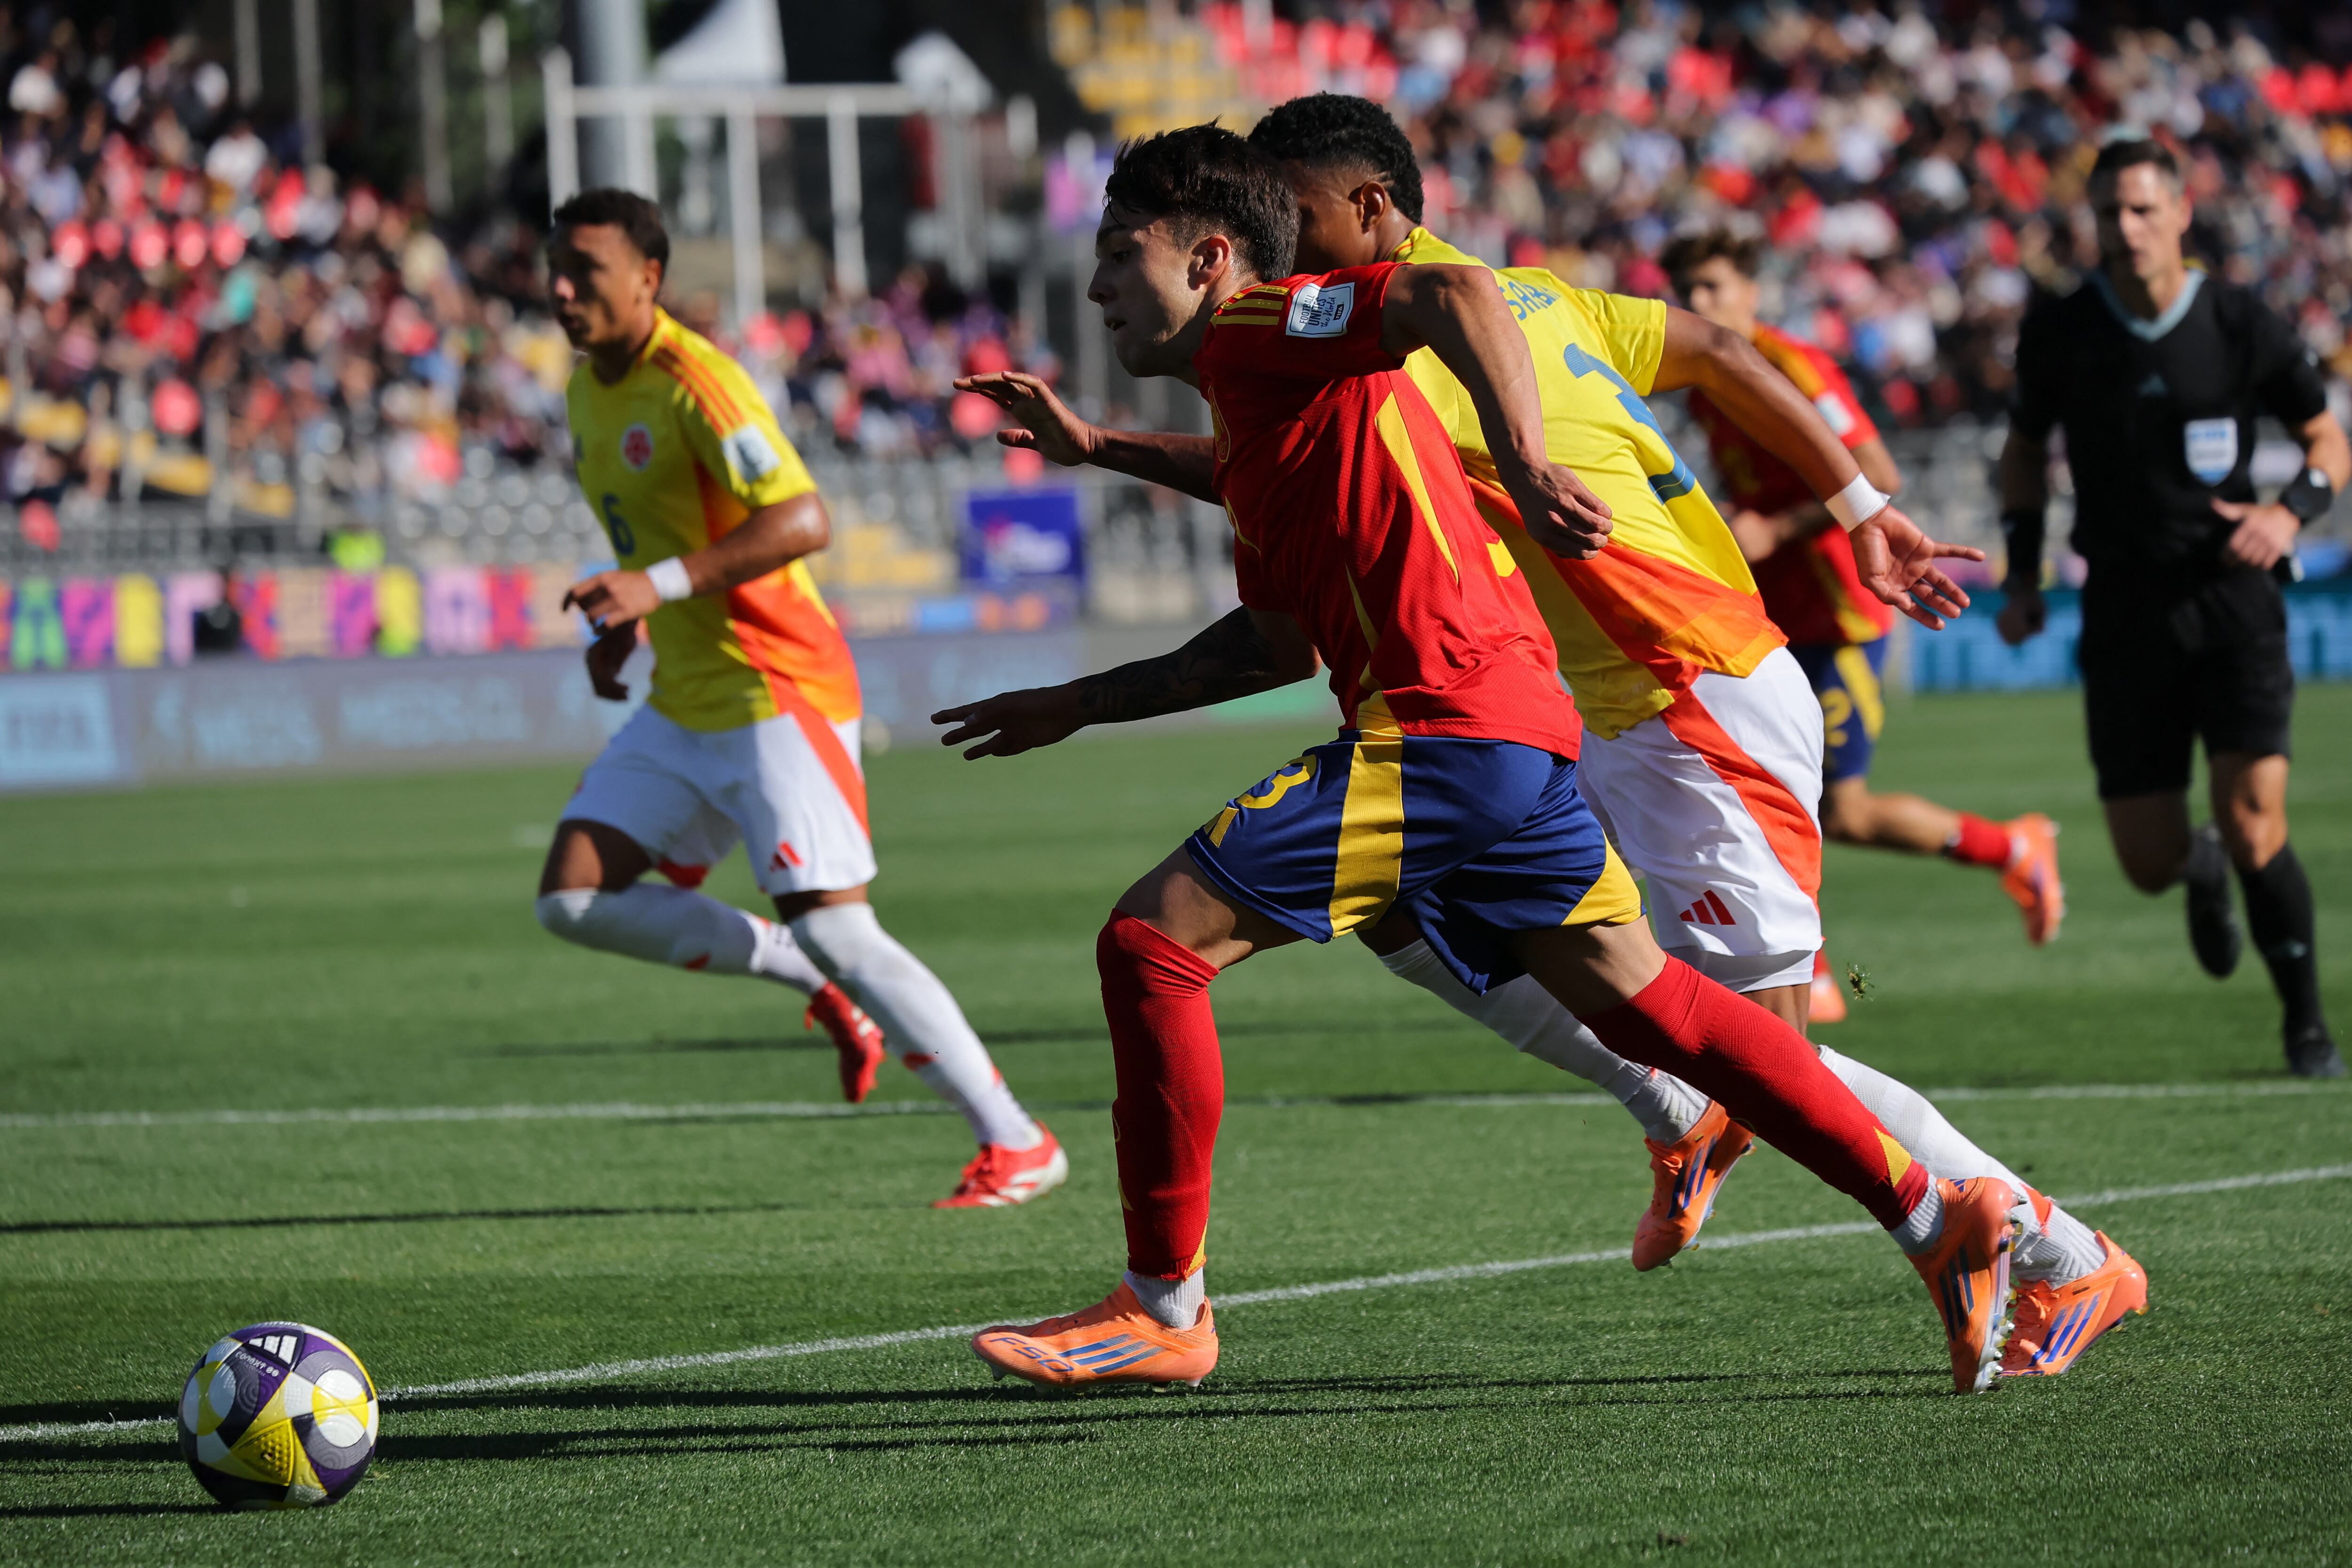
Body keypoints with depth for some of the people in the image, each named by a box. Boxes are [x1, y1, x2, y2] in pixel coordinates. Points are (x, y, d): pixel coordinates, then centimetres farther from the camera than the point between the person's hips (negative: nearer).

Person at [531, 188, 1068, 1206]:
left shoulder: (693, 382, -17)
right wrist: (621, 623, 12)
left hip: (777, 692, -9)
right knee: (573, 897, 0)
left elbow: (802, 520, -29)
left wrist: (661, 585, -35)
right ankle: (821, 987, 14)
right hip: (682, 703, 9)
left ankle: (1016, 1144, -8)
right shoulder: (587, 393, 11)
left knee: (831, 926, -16)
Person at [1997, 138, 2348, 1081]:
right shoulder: (2060, 334, -1)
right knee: (2148, 863, 0)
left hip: (2232, 593, -2)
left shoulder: (2242, 327, -5)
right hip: (2125, 608, 2)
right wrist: (2022, 576, 8)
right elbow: (2026, 445, 16)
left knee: (2255, 829, -14)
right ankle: (2204, 870, 40)